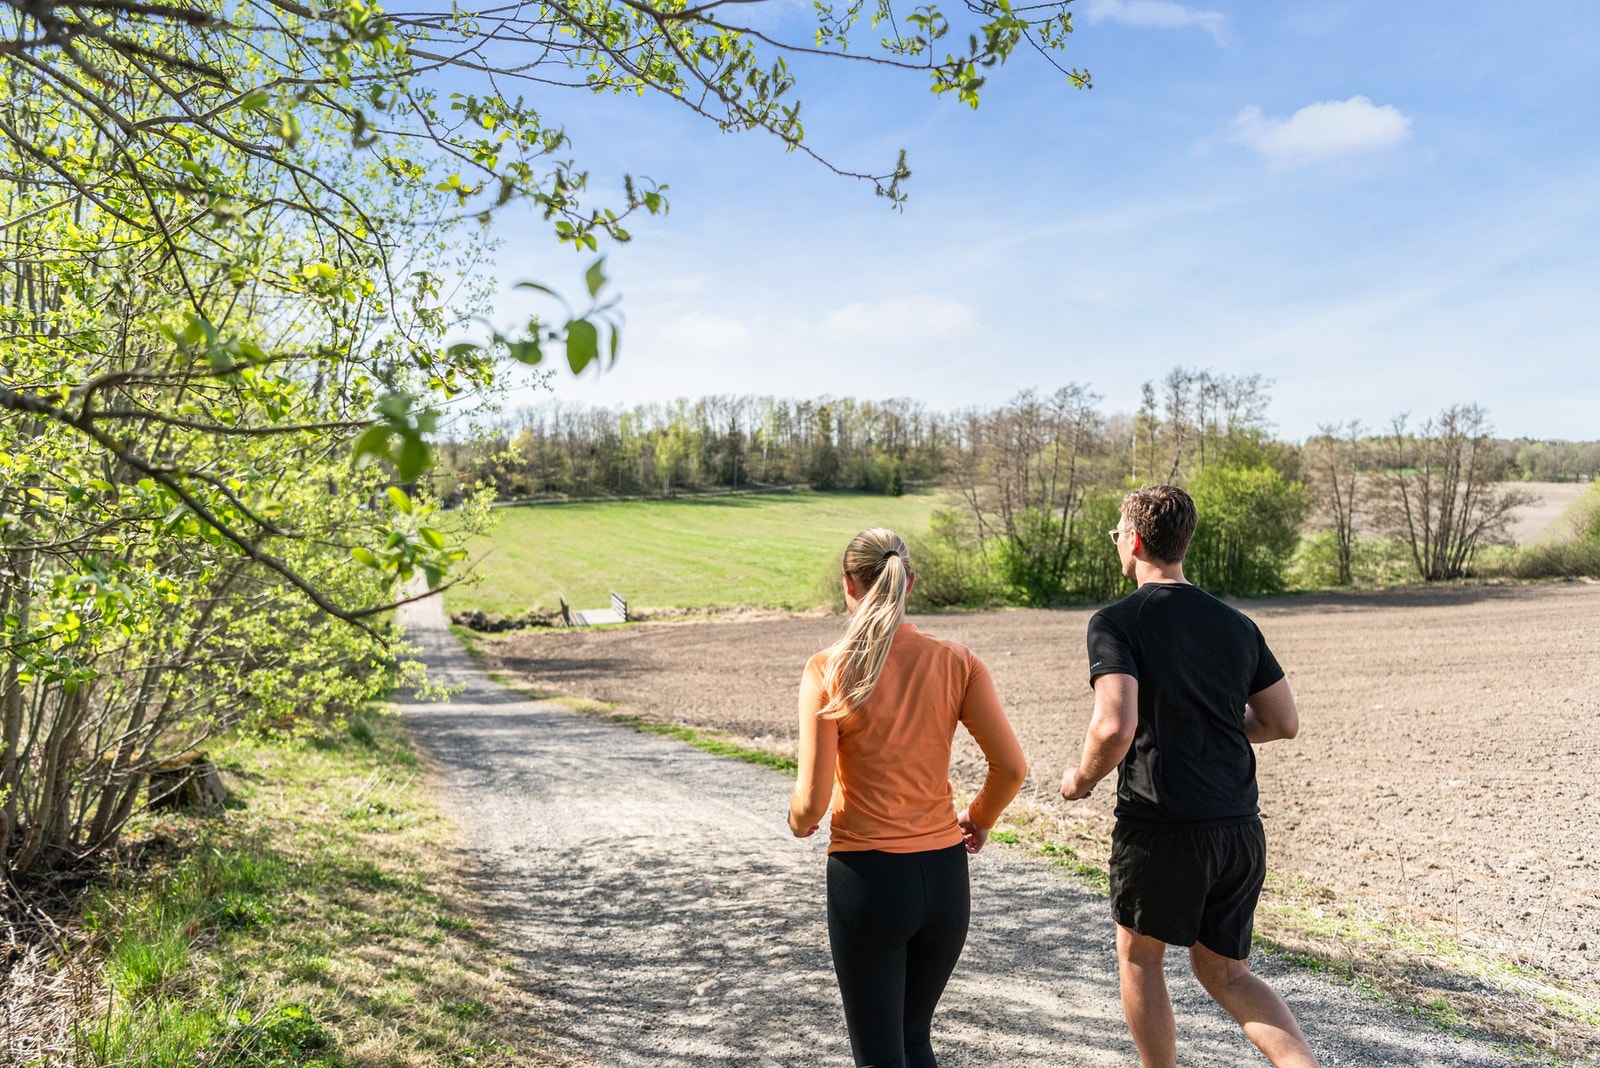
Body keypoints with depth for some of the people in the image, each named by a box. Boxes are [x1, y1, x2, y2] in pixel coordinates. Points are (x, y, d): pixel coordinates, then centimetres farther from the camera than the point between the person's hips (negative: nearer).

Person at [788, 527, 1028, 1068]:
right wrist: (978, 820, 13)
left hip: (866, 877, -4)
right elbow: (1011, 767, -6)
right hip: (945, 875, 4)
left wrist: (799, 818, 8)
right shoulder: (956, 661, -5)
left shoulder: (828, 670, -13)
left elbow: (812, 801, -15)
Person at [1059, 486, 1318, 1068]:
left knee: (1138, 956, 19)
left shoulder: (1116, 622, -11)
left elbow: (1115, 726, -23)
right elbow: (1284, 721, 12)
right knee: (1223, 971, 21)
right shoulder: (1235, 623, 7)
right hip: (1240, 829, 6)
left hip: (1160, 828, -6)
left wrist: (1082, 777, -4)